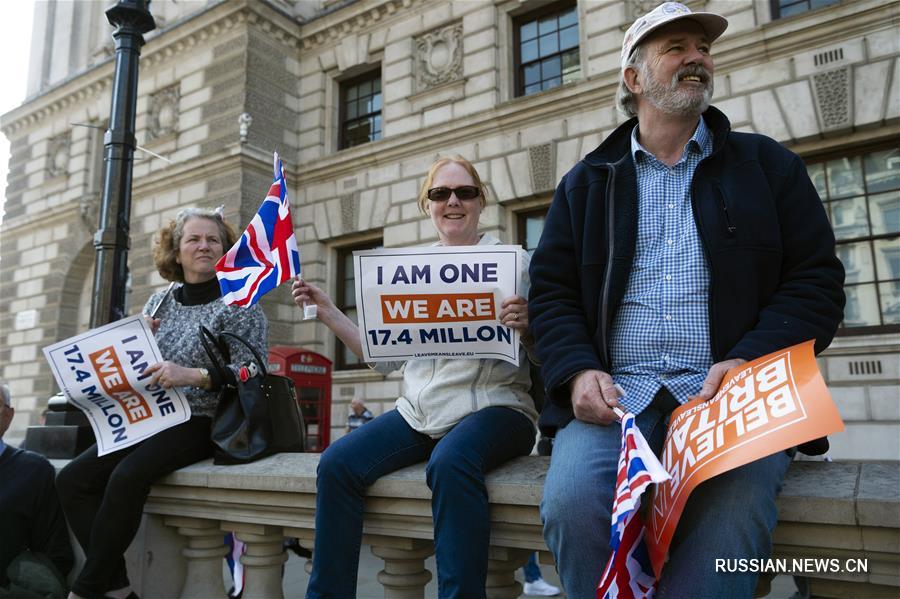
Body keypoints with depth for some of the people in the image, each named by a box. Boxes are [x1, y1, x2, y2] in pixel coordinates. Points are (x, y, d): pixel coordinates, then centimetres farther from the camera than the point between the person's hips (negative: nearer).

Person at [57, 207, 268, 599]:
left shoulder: (239, 304, -4)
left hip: (202, 423, -6)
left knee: (127, 477, -29)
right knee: (72, 479, -12)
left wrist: (192, 375, -26)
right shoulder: (159, 302, 14)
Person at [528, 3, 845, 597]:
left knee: (730, 512, -32)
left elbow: (817, 280, 8)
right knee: (571, 504, -27)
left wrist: (750, 361, -10)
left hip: (731, 395, 0)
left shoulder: (767, 164, 16)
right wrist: (579, 372, -8)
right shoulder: (587, 183, 17)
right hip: (614, 396, 1)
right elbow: (551, 292, 11)